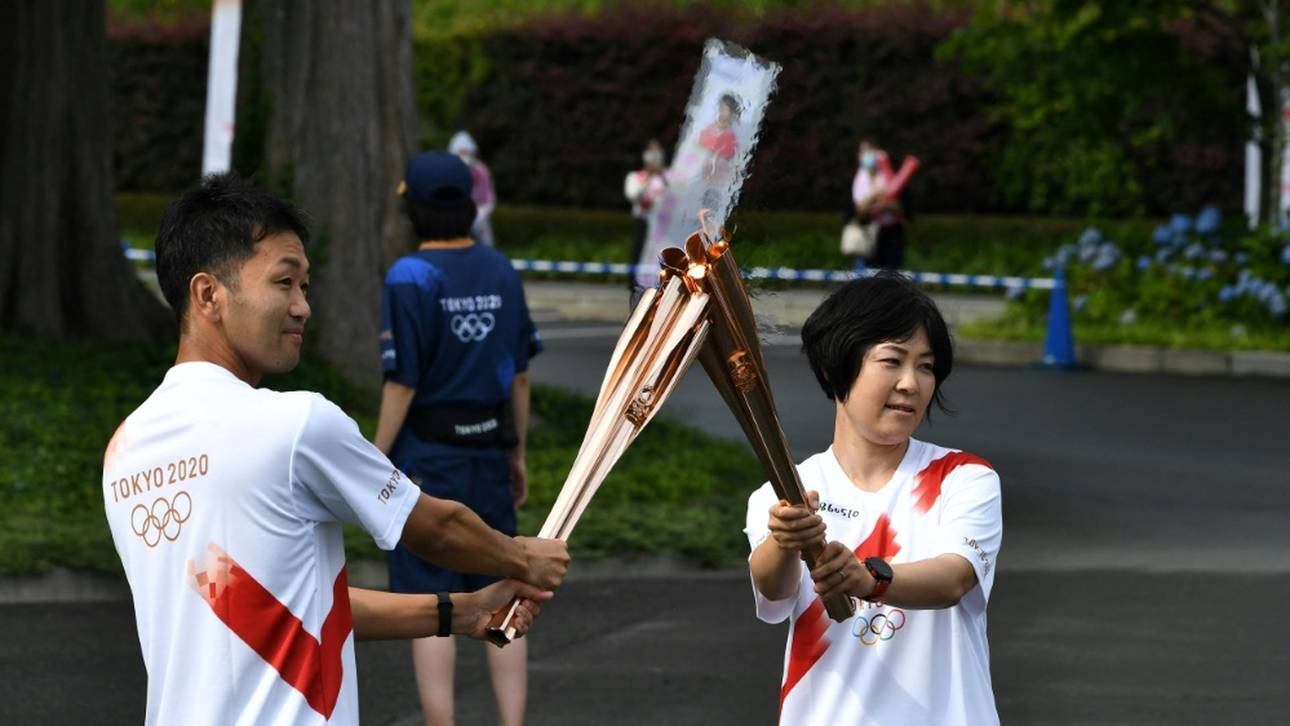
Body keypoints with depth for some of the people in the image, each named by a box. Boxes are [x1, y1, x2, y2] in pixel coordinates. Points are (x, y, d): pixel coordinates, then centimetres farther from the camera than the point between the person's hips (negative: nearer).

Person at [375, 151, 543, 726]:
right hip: (487, 453, 5)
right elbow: (519, 373, 9)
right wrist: (518, 454, 18)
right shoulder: (500, 272, 4)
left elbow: (402, 383, -15)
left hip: (427, 456, -5)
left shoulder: (410, 279, -15)